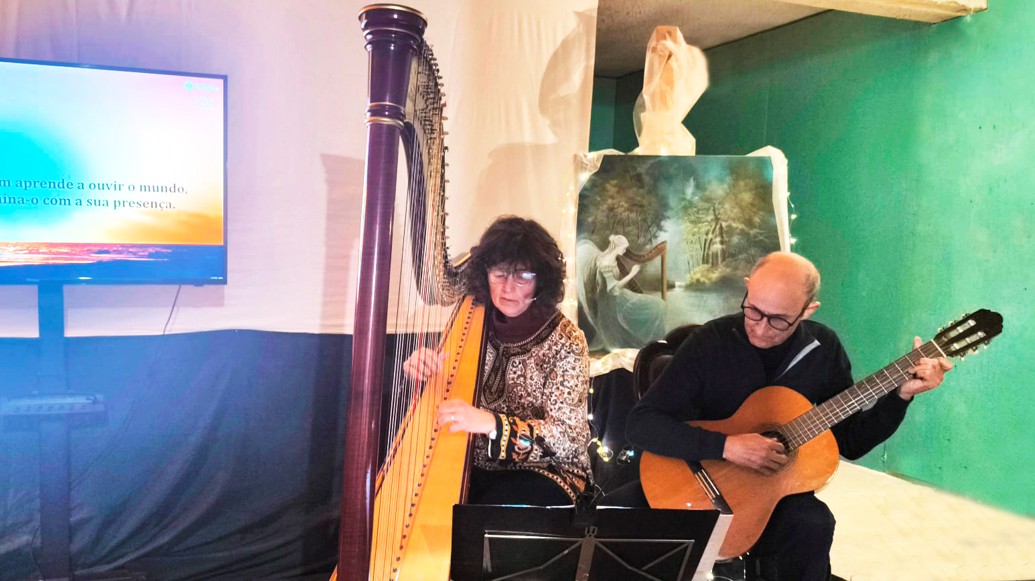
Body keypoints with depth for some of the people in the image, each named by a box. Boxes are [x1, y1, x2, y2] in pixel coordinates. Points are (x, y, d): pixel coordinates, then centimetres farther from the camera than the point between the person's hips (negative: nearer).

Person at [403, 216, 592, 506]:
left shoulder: (566, 341, -11)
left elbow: (566, 437, -17)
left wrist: (492, 424, -32)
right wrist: (422, 370, -17)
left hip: (545, 472, -4)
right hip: (475, 467, 4)